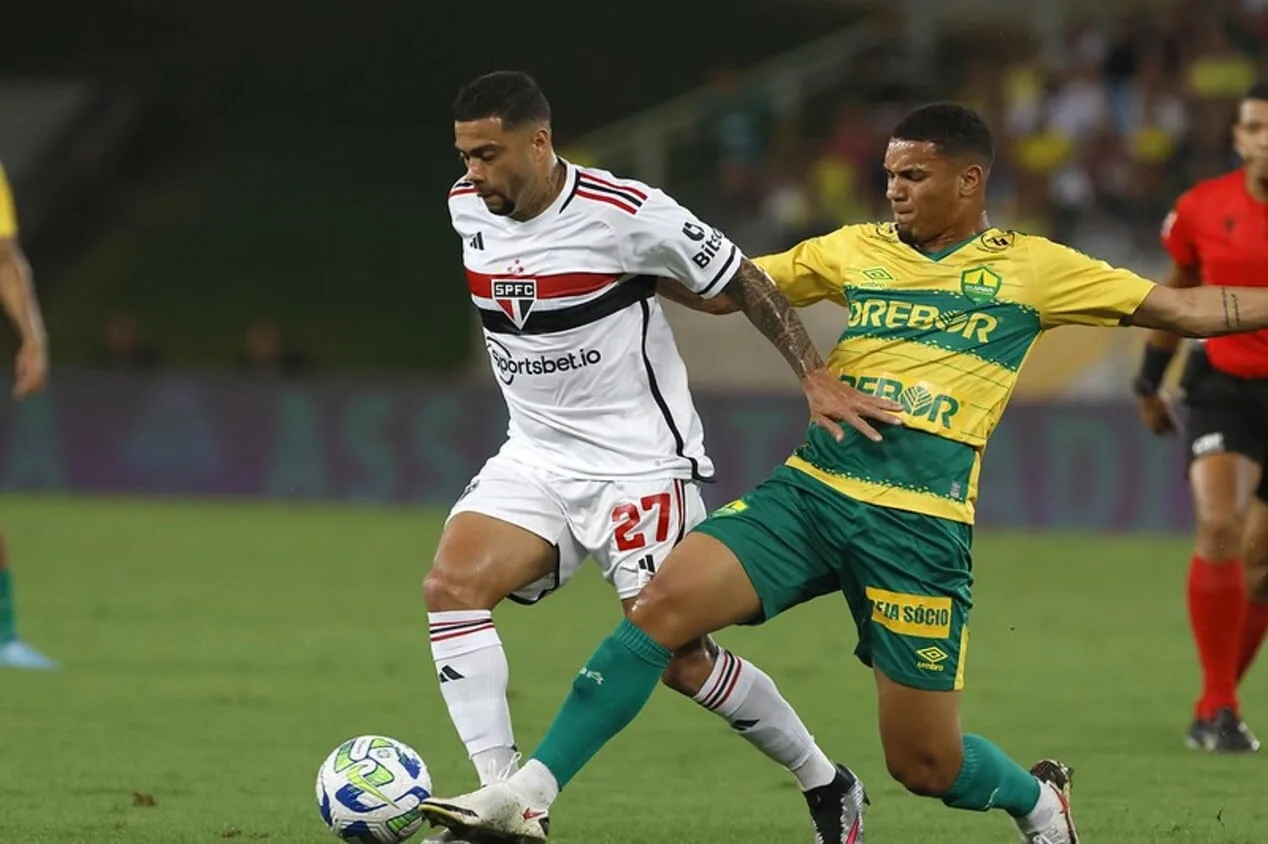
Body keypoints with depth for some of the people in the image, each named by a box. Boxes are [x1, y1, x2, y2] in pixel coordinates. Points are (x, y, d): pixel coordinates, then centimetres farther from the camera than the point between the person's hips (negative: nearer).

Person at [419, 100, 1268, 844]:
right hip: (812, 490, 3)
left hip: (919, 525, -3)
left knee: (925, 762, 1)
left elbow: (1186, 308, 7)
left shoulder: (1031, 269, 4)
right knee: (665, 604, -19)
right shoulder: (856, 251, 12)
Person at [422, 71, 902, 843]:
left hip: (640, 459, -6)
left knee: (676, 655, -7)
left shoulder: (629, 214, -19)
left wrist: (817, 380, -15)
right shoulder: (467, 210, 0)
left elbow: (745, 285, -8)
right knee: (451, 584, -18)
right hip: (536, 455, 6)